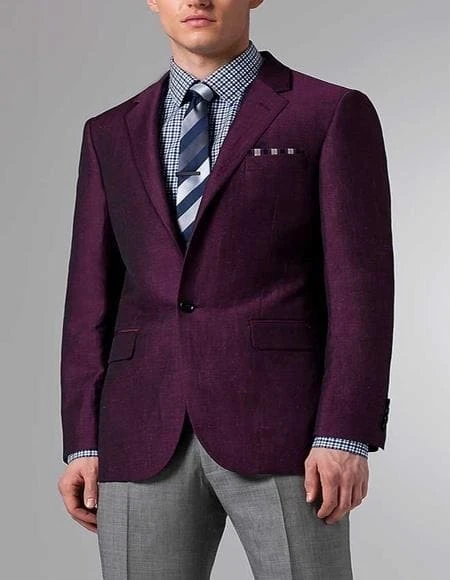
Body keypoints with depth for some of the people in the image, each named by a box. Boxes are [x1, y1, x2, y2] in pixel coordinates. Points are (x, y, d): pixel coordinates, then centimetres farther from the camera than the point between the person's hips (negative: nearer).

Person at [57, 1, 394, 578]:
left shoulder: (334, 114, 4)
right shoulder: (112, 134, 16)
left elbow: (359, 284, -4)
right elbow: (93, 300, 13)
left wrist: (347, 437, -14)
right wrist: (83, 444, 5)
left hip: (281, 423, -3)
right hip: (147, 435, 4)